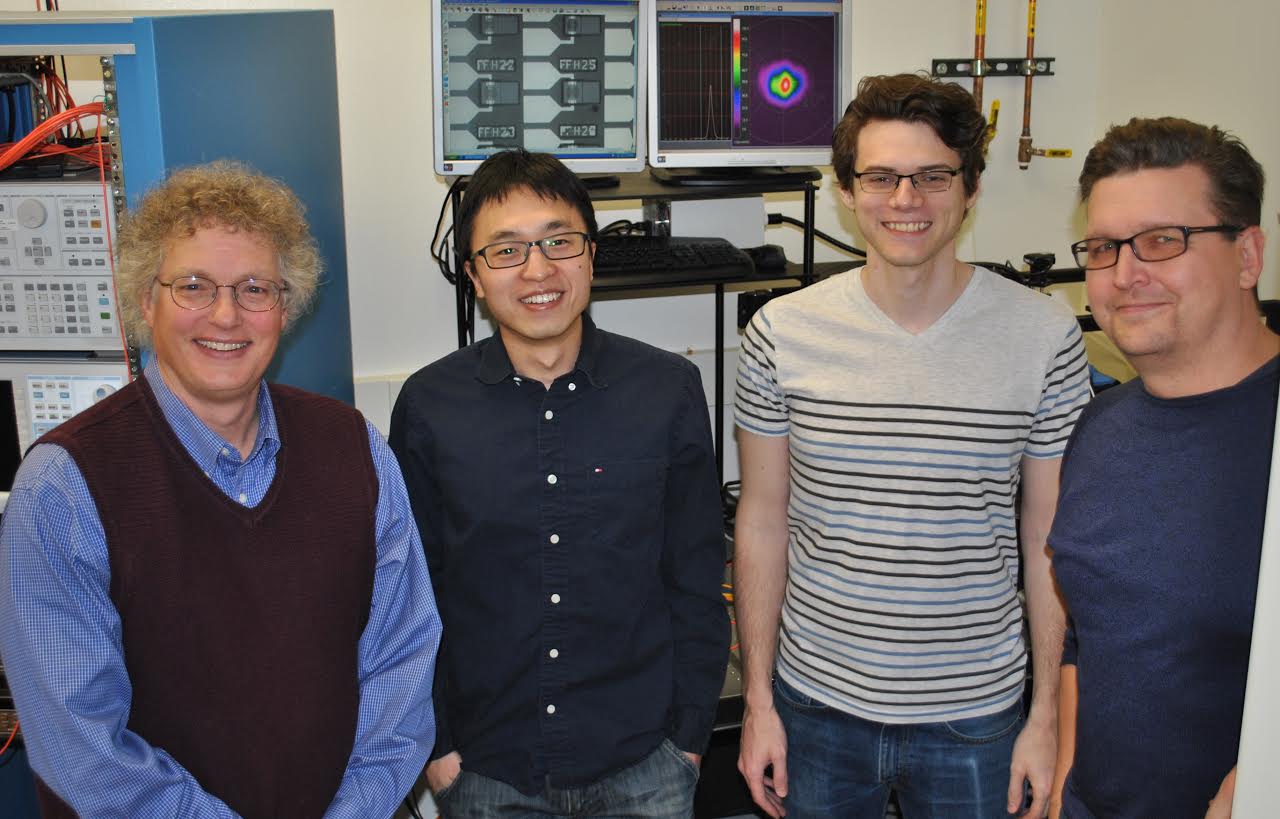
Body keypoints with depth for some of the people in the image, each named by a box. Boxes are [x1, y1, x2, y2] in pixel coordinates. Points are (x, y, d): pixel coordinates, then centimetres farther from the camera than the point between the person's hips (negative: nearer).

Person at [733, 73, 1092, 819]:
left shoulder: (1045, 336, -8)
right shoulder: (783, 332, -8)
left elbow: (1050, 542, -2)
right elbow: (763, 523, -1)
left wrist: (1049, 715, -1)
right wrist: (758, 699, 0)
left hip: (977, 714, 0)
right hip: (817, 703, 1)